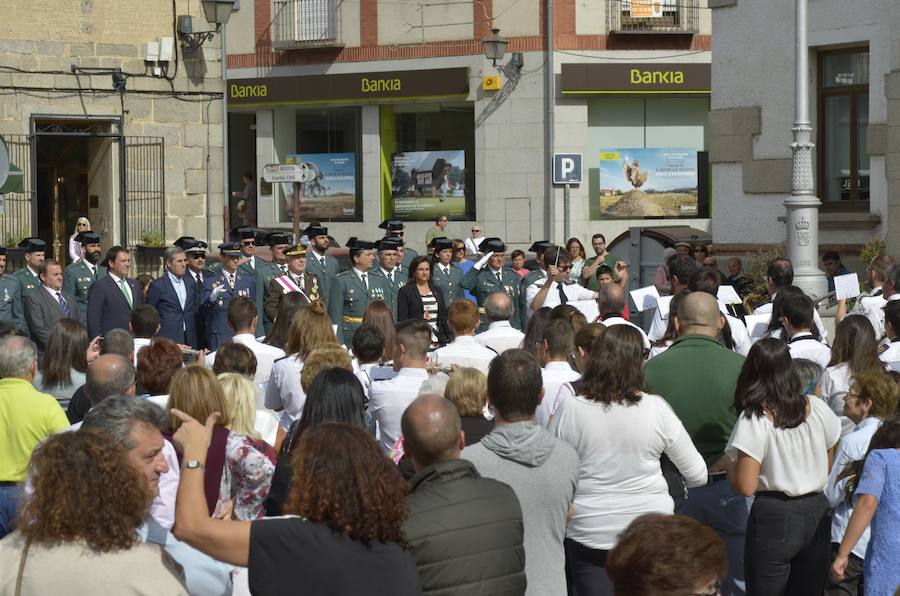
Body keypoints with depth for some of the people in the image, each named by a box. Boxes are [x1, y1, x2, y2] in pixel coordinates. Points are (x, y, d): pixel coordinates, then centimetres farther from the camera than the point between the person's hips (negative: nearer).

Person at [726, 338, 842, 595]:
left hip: (774, 518, -4)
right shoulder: (818, 408, 0)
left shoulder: (753, 420, -15)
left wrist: (729, 467, 3)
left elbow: (745, 486, -16)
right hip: (816, 512, 5)